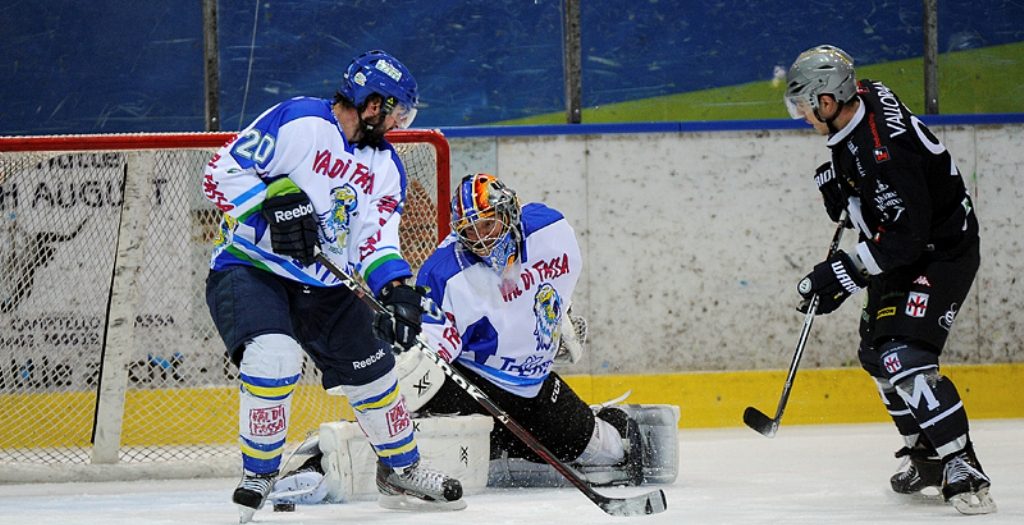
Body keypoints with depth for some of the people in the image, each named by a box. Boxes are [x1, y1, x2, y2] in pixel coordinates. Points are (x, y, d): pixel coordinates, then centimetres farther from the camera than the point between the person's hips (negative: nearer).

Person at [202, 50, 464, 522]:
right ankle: (257, 475, -13)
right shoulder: (296, 121, -15)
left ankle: (400, 471, 34)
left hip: (323, 286, 7)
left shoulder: (385, 166, 7)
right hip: (248, 269, -7)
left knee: (373, 369, 10)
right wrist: (275, 202, -28)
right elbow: (223, 171, -15)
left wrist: (396, 288, -19)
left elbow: (376, 237, 0)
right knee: (275, 356, -31)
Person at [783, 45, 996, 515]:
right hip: (900, 246, 11)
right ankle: (927, 456, 27)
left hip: (942, 252, -11)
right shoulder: (862, 98, -5)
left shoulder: (883, 151, -33)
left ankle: (963, 471, -22)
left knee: (905, 357, -23)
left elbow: (905, 236, -33)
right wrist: (838, 178, 12)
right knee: (876, 351, 15)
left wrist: (844, 274, -32)